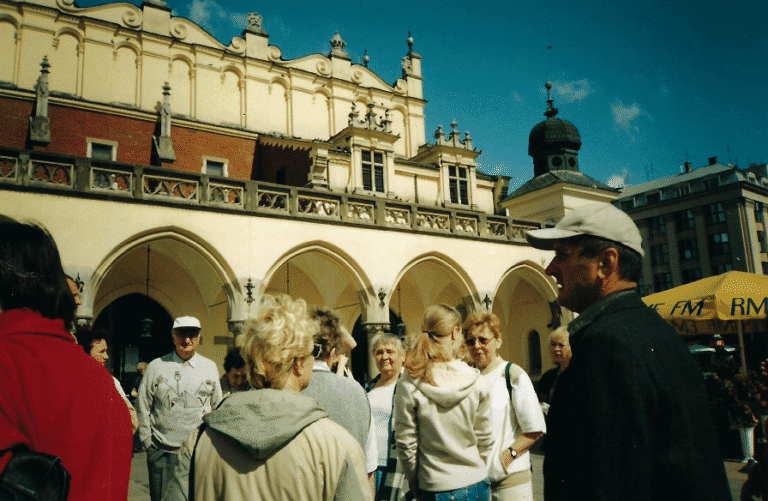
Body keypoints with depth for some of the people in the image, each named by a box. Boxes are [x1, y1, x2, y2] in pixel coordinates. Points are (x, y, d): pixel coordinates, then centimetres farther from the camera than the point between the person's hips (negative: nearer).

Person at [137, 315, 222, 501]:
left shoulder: (210, 367, 9)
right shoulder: (156, 367, 3)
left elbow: (218, 407, 16)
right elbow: (143, 409, 7)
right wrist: (148, 443, 4)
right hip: (163, 453, -1)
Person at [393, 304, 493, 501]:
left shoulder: (408, 386, -13)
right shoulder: (477, 383, -8)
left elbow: (406, 444, -7)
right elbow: (484, 440, 0)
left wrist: (414, 484, 9)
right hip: (475, 485, 1)